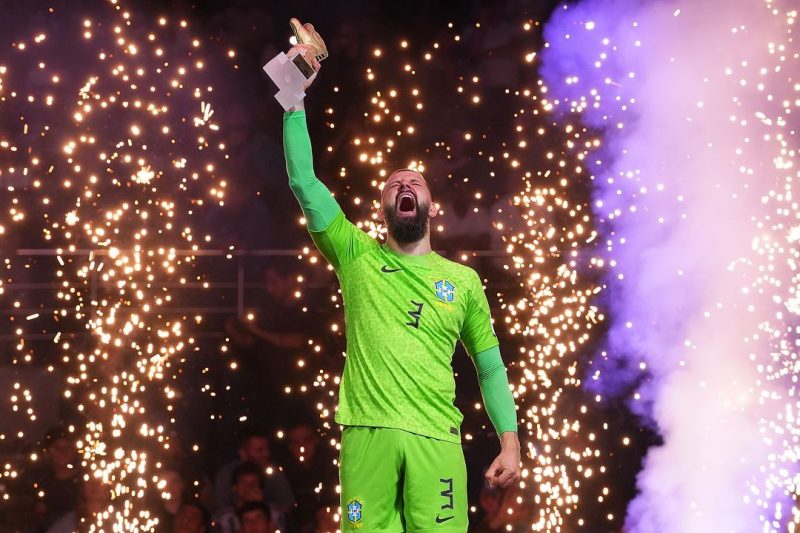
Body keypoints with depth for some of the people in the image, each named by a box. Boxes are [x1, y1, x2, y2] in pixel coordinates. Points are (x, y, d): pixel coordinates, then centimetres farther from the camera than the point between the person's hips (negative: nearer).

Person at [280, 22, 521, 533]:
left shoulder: (463, 280, 15)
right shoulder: (357, 257, 13)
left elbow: (491, 368, 16)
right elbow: (303, 180, 5)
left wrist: (510, 441, 5)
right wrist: (295, 93, -1)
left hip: (435, 438, 0)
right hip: (367, 434, 0)